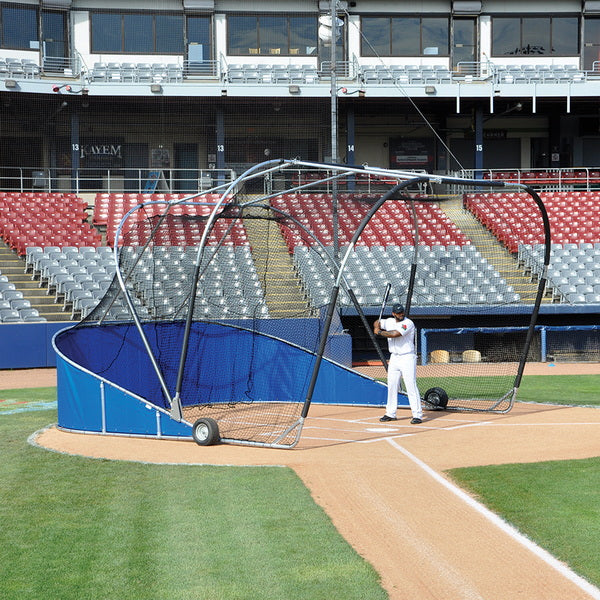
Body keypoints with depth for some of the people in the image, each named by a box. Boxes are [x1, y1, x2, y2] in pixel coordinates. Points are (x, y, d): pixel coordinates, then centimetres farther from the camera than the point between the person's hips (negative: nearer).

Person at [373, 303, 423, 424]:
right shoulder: (389, 322, 8)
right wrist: (377, 327, -3)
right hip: (394, 358, 7)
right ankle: (391, 413, 21)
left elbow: (395, 334, -25)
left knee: (411, 385, -12)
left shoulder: (408, 323, -15)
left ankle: (417, 415, -11)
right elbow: (377, 323, 22)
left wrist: (380, 332, -11)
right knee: (391, 385, 11)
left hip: (407, 358, -7)